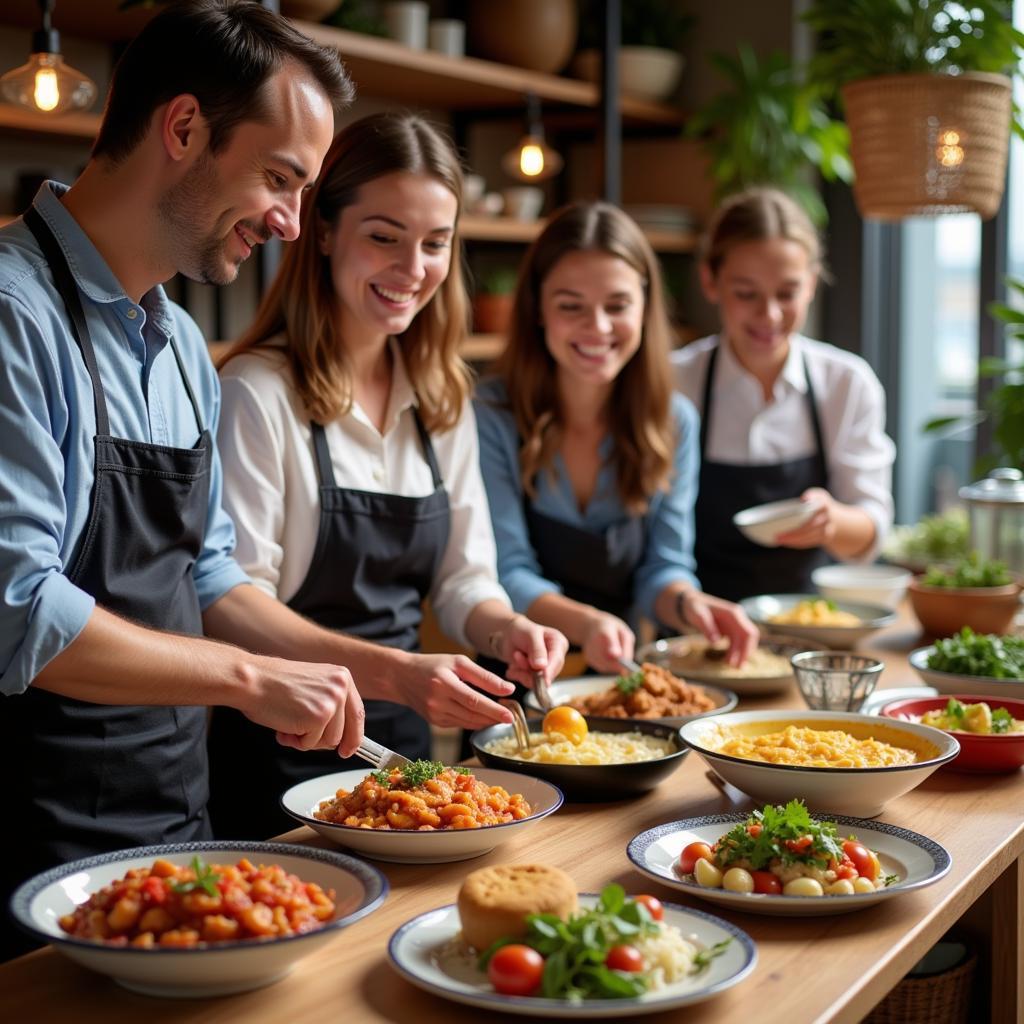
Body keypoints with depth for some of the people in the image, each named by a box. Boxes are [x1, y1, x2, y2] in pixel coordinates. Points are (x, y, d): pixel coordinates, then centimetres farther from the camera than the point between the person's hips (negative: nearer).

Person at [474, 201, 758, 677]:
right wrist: (583, 623, -30)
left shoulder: (675, 422, 5)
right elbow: (506, 575, -11)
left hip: (619, 674, 4)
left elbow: (663, 566, 4)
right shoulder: (490, 416, -9)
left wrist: (688, 602, -20)